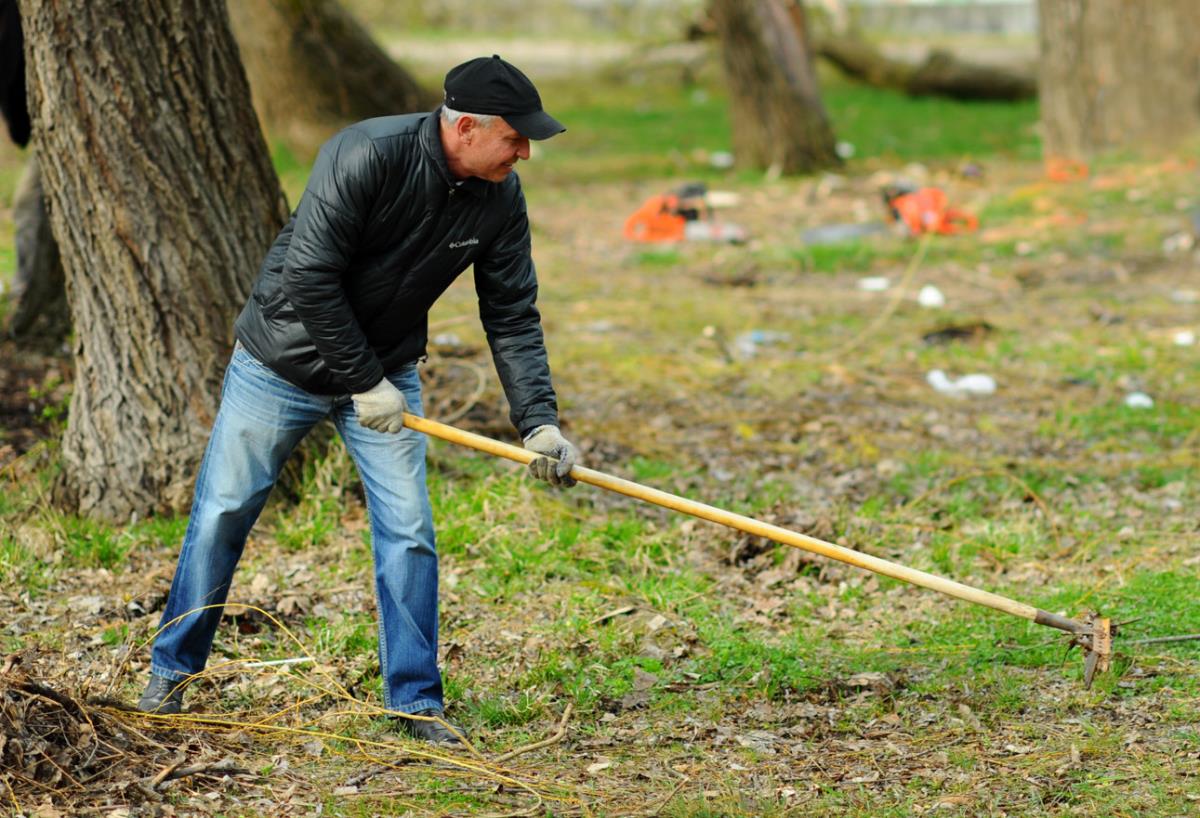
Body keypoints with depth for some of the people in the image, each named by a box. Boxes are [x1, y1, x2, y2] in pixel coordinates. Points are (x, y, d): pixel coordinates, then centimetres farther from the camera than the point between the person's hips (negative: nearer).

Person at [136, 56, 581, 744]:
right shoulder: (366, 157, -30)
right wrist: (363, 381, -22)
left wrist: (540, 423, -16)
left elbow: (512, 317, -6)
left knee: (409, 531, -3)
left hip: (386, 371, 4)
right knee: (223, 513, 4)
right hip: (285, 361, -4)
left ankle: (416, 700, 8)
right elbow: (309, 278, -28)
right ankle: (173, 673, 21)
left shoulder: (500, 198, -11)